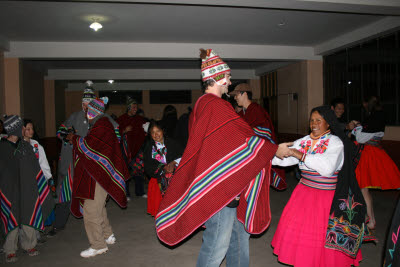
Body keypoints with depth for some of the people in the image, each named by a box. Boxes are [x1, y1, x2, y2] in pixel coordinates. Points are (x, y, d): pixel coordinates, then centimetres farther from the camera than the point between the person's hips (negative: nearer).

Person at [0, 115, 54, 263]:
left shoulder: (26, 146, 9)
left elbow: (35, 169, 12)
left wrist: (42, 186, 11)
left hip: (28, 189, 4)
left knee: (29, 217, 8)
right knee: (12, 219, 2)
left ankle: (29, 245, 22)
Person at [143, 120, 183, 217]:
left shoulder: (172, 143, 9)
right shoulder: (148, 146, 9)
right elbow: (148, 166, 1)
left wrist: (174, 163, -15)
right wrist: (163, 168, -12)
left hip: (174, 176, 0)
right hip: (159, 179, 0)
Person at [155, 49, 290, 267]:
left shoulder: (203, 104, 14)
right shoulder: (215, 106, -19)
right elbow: (242, 141, -18)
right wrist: (274, 149, -7)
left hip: (230, 187, 11)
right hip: (219, 189, -11)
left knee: (239, 234, 20)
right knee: (217, 245, 2)